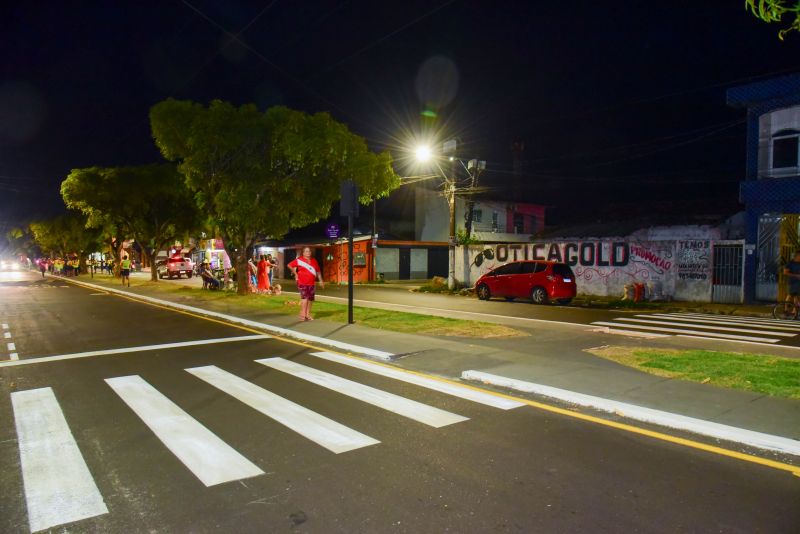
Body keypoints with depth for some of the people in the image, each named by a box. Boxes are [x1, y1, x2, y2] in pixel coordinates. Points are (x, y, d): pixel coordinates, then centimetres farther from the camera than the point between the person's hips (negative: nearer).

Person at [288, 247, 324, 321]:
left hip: (311, 283, 6)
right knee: (304, 297, -12)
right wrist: (295, 274, -1)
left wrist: (321, 281, 16)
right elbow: (289, 265, -2)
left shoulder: (314, 261, 10)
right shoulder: (299, 260, -5)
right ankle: (303, 315, -8)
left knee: (310, 298, 9)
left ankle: (308, 314, 19)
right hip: (302, 283, -5)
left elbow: (318, 271, 17)